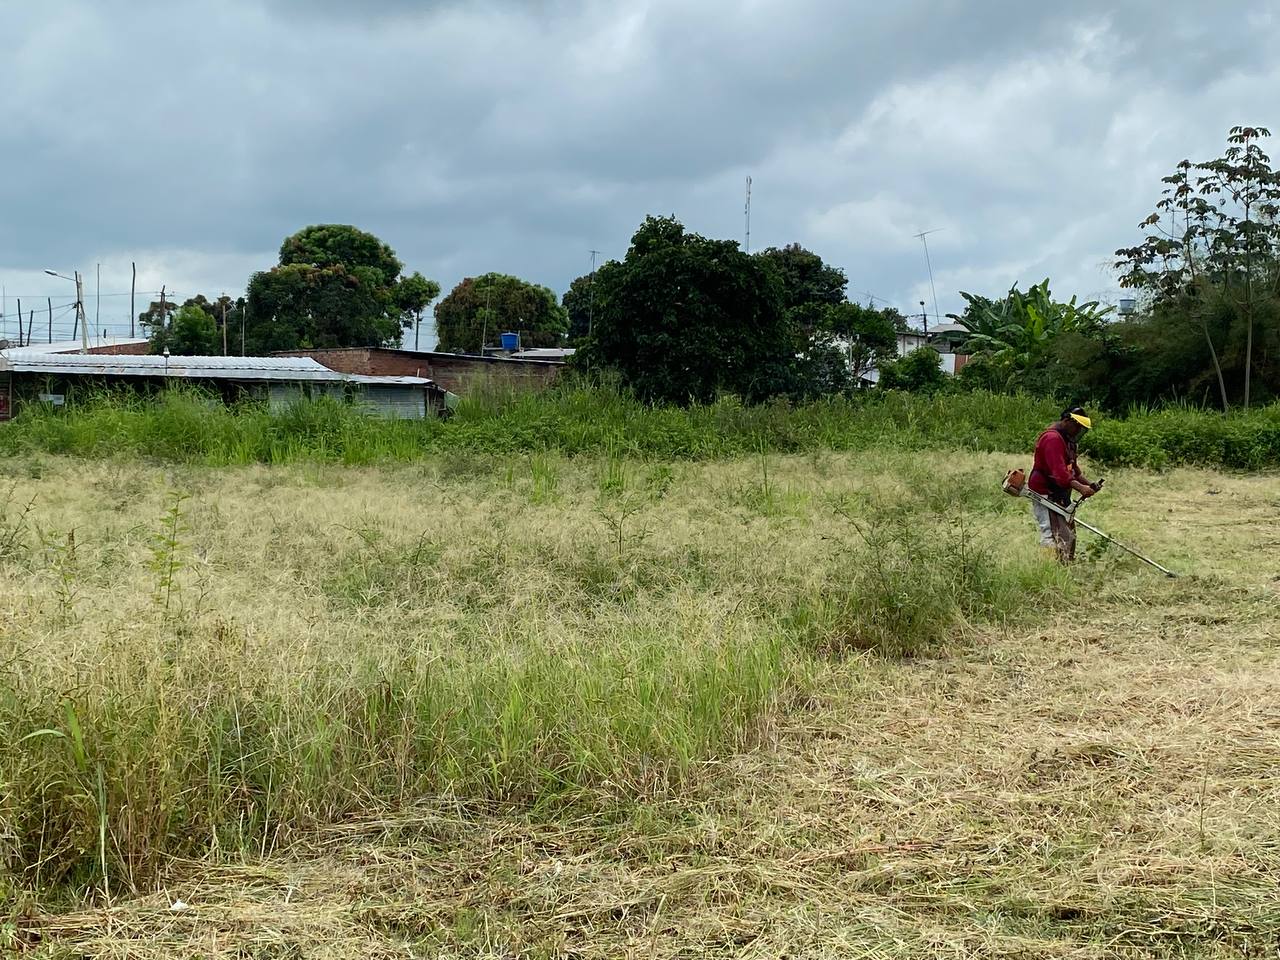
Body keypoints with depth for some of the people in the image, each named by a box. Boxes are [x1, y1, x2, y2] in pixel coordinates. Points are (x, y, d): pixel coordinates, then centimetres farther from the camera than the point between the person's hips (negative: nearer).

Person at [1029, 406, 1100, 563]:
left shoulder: (1067, 439, 17)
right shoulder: (1052, 438, -18)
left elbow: (1072, 467, 22)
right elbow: (1058, 472, -29)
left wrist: (1088, 484, 7)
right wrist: (1080, 487, -37)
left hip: (1060, 496, 11)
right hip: (1045, 495, -11)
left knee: (1069, 537, 15)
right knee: (1052, 538, -16)